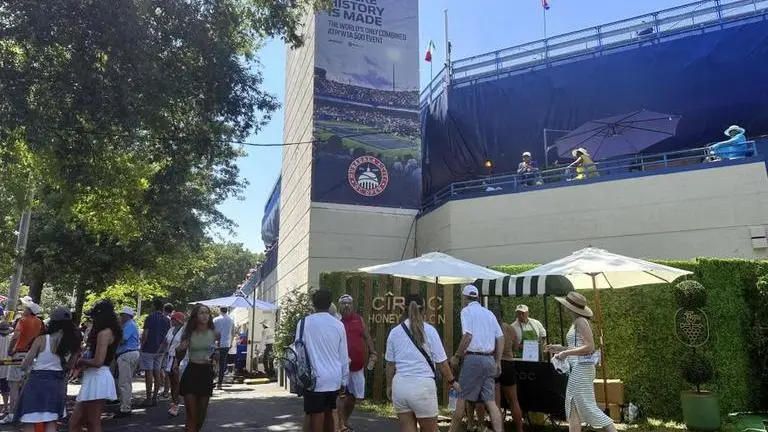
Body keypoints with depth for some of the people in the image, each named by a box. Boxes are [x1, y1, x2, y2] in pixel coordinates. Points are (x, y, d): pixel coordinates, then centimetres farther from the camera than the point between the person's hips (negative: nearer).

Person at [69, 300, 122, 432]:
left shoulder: (104, 332, -14)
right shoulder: (106, 332, 18)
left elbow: (98, 361, -20)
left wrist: (81, 361, -3)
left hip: (97, 379, -10)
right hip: (92, 379, 10)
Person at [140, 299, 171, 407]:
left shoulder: (150, 318, -11)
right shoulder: (167, 320, 7)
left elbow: (145, 334, -13)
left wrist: (142, 345, -2)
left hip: (148, 349, -6)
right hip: (160, 350, 6)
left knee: (149, 373, -3)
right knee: (157, 373, 9)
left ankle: (149, 399, -1)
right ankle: (155, 398, 13)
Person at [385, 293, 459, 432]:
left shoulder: (394, 332, 3)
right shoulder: (429, 330, -5)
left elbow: (390, 364, 9)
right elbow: (441, 362, -2)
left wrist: (389, 386, 23)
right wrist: (452, 382, 13)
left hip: (400, 385, 3)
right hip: (422, 385, -3)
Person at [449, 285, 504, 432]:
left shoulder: (467, 311, -4)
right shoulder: (489, 313, 15)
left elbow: (467, 336, -15)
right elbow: (501, 338, 13)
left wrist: (457, 356, -6)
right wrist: (498, 362, 17)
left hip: (473, 358, -6)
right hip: (489, 359, 6)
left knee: (461, 398, 5)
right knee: (490, 400, 5)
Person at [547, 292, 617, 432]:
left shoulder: (581, 321, -14)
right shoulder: (576, 322, 13)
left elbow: (589, 347, -21)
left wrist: (566, 352, -19)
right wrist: (560, 349, 14)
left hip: (582, 367, -10)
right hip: (576, 368, 10)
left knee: (587, 406, -3)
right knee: (573, 407, 11)